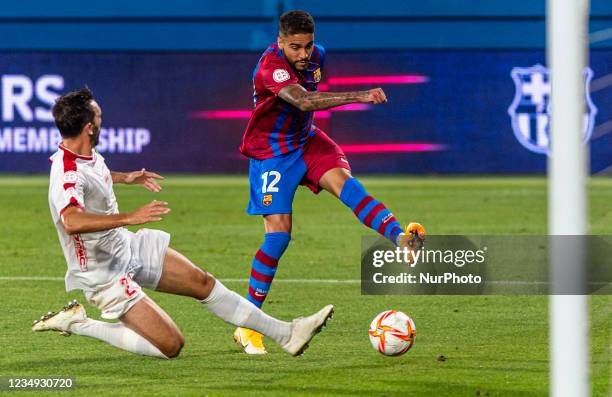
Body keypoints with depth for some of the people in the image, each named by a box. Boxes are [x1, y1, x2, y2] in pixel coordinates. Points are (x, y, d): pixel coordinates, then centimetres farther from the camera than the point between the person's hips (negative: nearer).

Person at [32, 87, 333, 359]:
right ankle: (77, 324, -1)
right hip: (104, 276, -10)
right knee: (171, 346, -11)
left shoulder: (87, 154, 0)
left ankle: (285, 334, 18)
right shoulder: (67, 175, -31)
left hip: (127, 246, 10)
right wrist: (129, 218, -54)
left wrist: (124, 178, 37)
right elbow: (72, 222, -52)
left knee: (203, 283, 9)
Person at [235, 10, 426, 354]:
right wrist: (358, 97, -53)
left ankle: (401, 238, -48)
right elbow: (304, 101, -46)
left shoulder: (316, 56, -3)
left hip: (306, 140, 5)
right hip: (271, 151, -5)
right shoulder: (271, 66, -28)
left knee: (344, 181, -25)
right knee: (279, 233, -13)